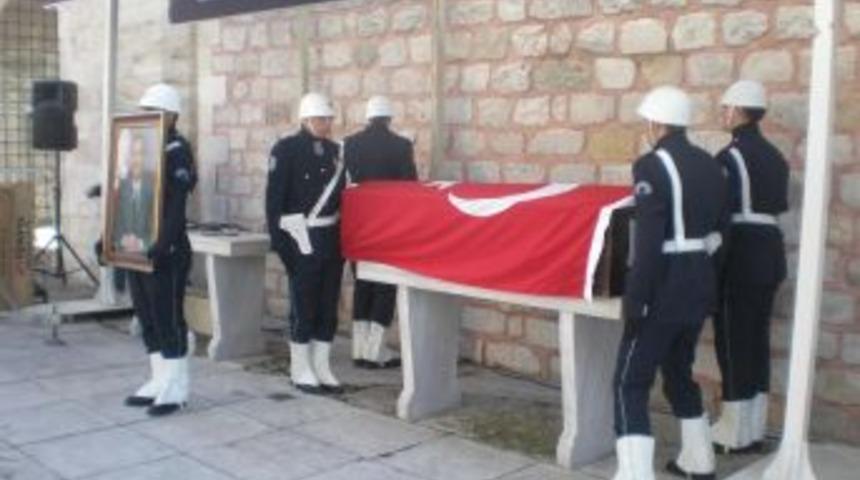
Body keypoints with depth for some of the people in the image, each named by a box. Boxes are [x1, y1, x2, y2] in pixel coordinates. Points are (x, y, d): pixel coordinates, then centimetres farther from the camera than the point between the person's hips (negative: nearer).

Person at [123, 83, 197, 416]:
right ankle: (159, 382, 24)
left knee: (169, 319, -3)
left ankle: (176, 389, 7)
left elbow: (177, 204, -20)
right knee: (147, 319, 13)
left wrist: (163, 244, -29)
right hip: (136, 249, 9)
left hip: (166, 252, -9)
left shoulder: (178, 151, -10)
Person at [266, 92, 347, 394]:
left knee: (328, 307, 9)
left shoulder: (333, 150, 11)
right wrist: (279, 241, -16)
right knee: (303, 307, 2)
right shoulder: (286, 149, -7)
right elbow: (274, 198, -11)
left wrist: (344, 236, 11)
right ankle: (300, 371, 14)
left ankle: (321, 368, 20)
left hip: (332, 239, 6)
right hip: (302, 239, -6)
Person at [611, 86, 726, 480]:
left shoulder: (652, 166, -15)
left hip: (665, 288, -8)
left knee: (630, 384, -3)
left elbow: (648, 243, -20)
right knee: (679, 372, 24)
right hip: (700, 285, 8)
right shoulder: (711, 166, 9)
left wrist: (634, 302, -17)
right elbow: (718, 231, 15)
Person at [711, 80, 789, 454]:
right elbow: (778, 207, 17)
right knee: (756, 340, 13)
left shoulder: (731, 156, -14)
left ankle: (734, 434, 7)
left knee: (733, 343, 0)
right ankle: (753, 430, 21)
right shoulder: (775, 157, 12)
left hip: (739, 255, -8)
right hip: (769, 252, 8)